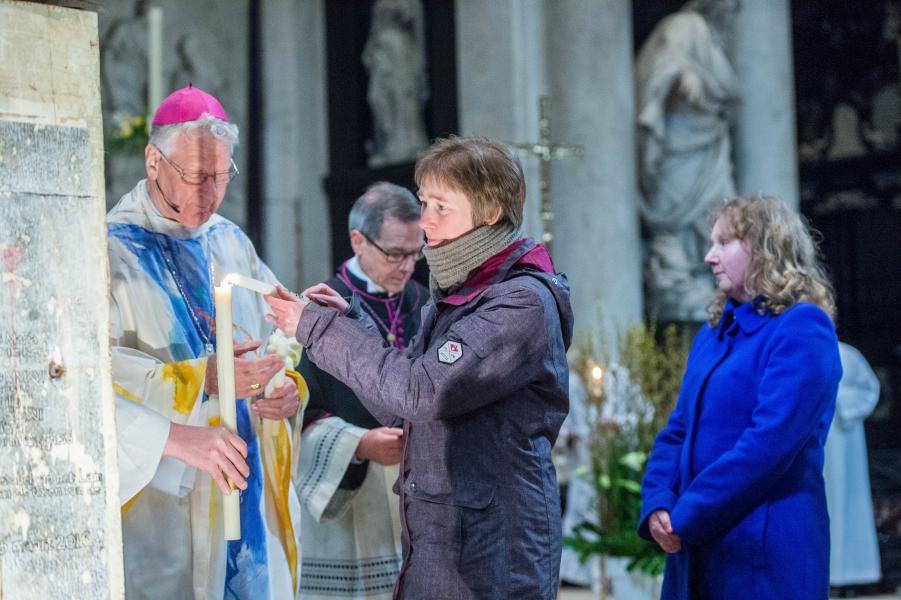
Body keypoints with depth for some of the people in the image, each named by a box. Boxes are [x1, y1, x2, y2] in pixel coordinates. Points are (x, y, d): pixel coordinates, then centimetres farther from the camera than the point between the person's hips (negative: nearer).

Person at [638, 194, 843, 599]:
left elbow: (771, 442, -18)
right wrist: (657, 507, -4)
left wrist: (687, 518, -16)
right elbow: (677, 431, 14)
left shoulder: (802, 329, -9)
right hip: (696, 550, 7)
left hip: (766, 552, -7)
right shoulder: (713, 334, 16)